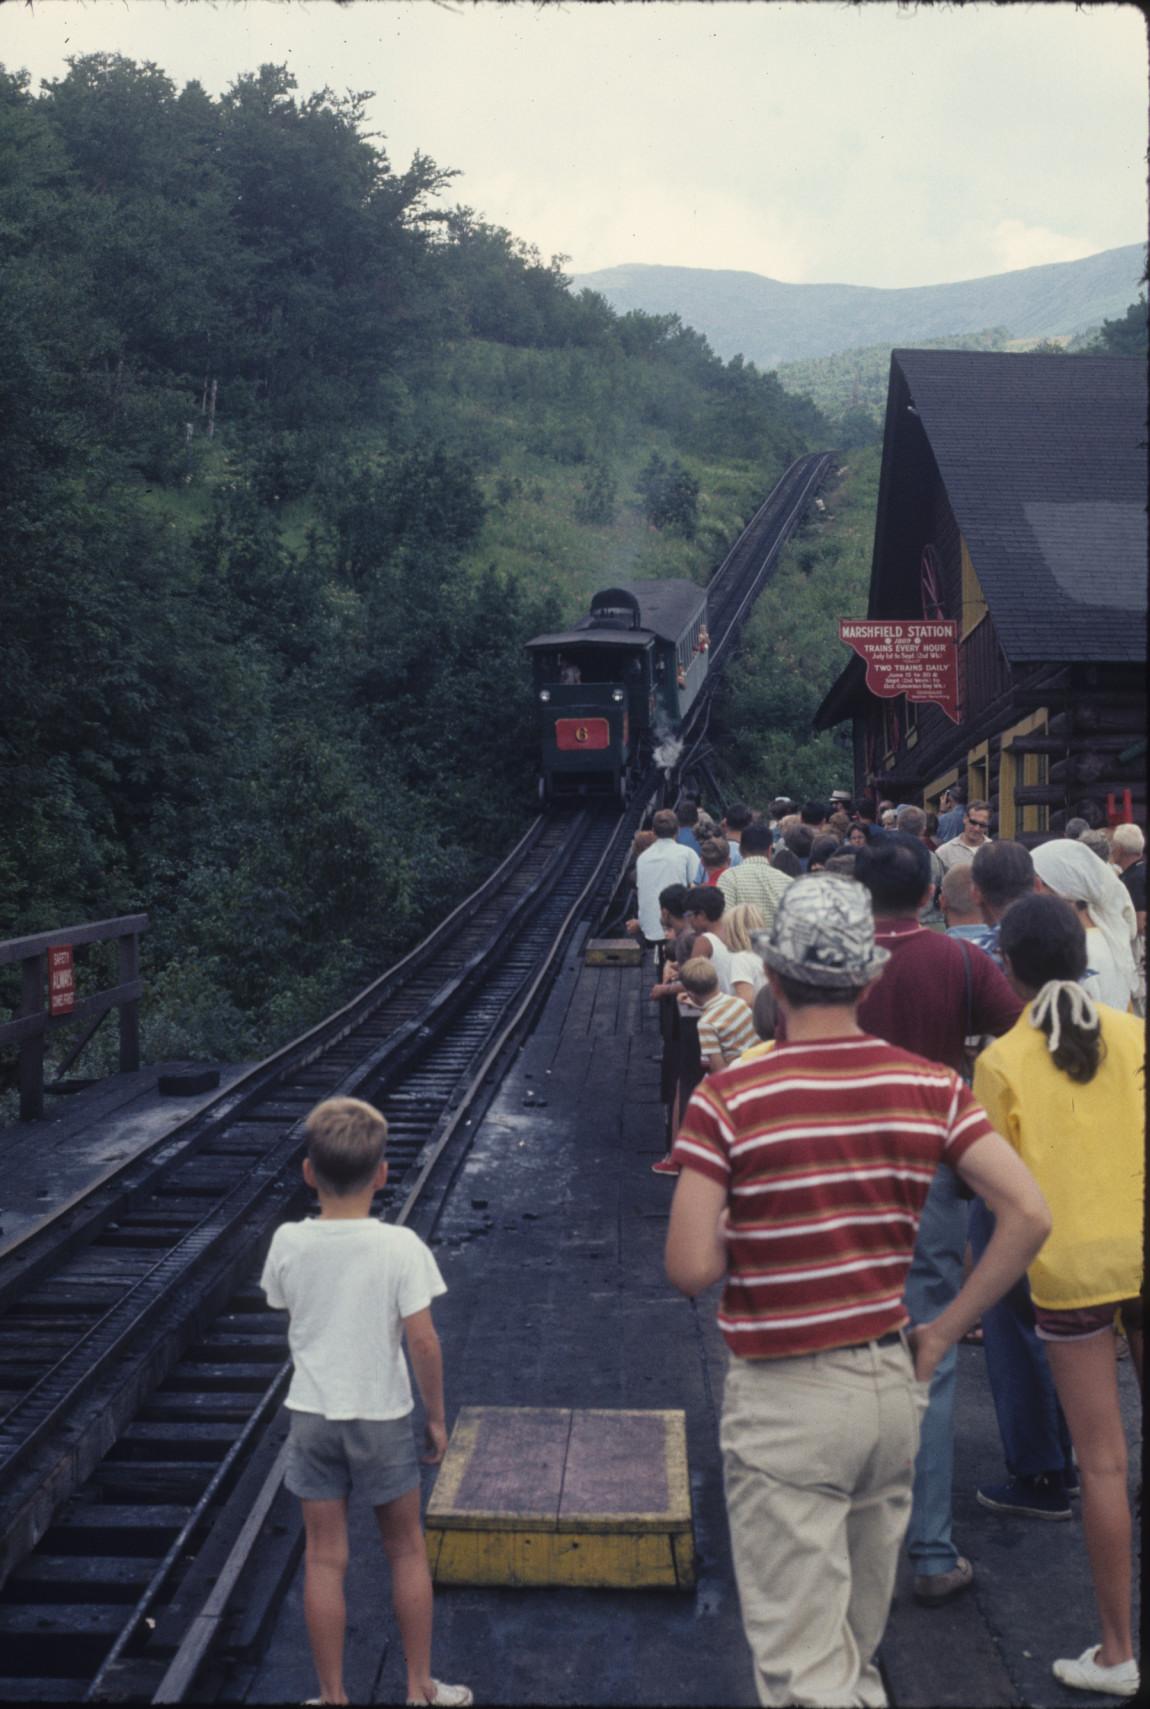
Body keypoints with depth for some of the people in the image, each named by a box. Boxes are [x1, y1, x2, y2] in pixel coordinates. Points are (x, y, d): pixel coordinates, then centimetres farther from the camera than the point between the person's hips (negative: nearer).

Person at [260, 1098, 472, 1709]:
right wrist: (436, 1415, -3)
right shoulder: (400, 1247, -18)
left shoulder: (288, 1242, -11)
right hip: (383, 1418, -1)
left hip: (311, 1416, 2)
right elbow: (422, 1341, -16)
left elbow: (287, 1319, 5)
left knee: (325, 1558, 13)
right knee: (406, 1549, 17)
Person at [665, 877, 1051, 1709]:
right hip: (892, 1385, 5)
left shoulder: (728, 1100, -16)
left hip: (785, 1399, -5)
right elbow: (1030, 1215, -8)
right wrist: (944, 1331, 0)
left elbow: (690, 1269, -19)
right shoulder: (932, 1086, -4)